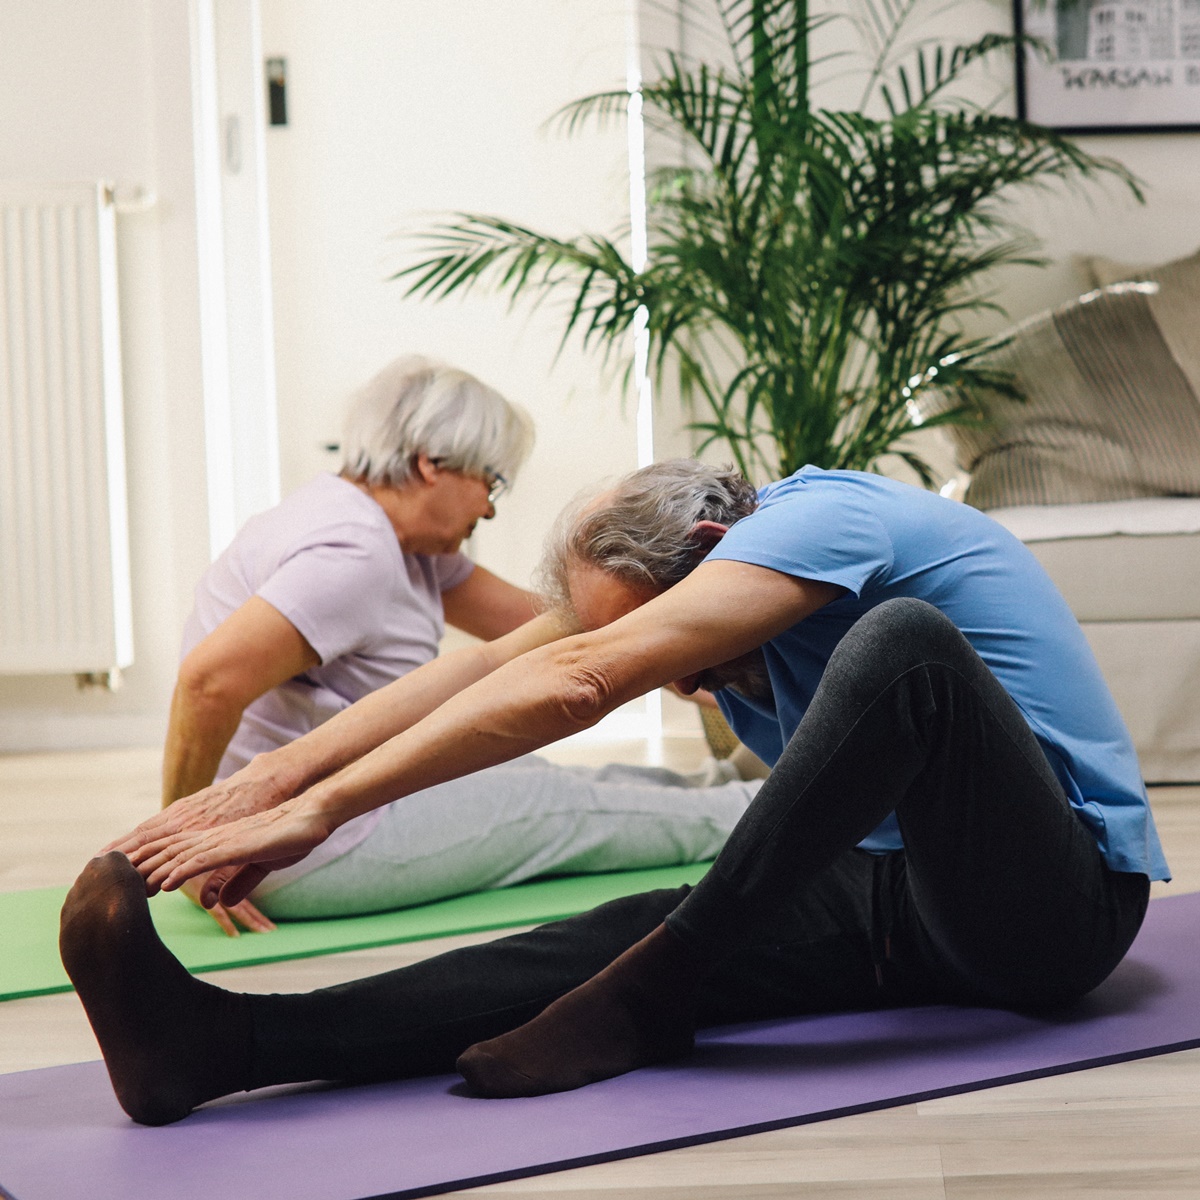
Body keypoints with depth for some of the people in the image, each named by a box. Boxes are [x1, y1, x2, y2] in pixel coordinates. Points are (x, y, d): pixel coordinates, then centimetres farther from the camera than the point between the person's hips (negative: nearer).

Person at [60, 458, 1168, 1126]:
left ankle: (648, 999, -27)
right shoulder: (706, 554, 7)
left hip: (1060, 897, -7)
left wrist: (322, 808, -30)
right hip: (901, 900, 8)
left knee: (901, 640, -35)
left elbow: (578, 685, -29)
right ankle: (226, 1041, -35)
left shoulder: (818, 519, -19)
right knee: (624, 933, -18)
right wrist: (278, 777, -12)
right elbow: (497, 665, 0)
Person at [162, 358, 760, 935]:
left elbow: (529, 619, 16)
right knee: (563, 810, 3)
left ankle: (724, 787, 35)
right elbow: (210, 679, -34)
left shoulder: (402, 542, 9)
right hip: (305, 854, -10)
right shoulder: (351, 555, -24)